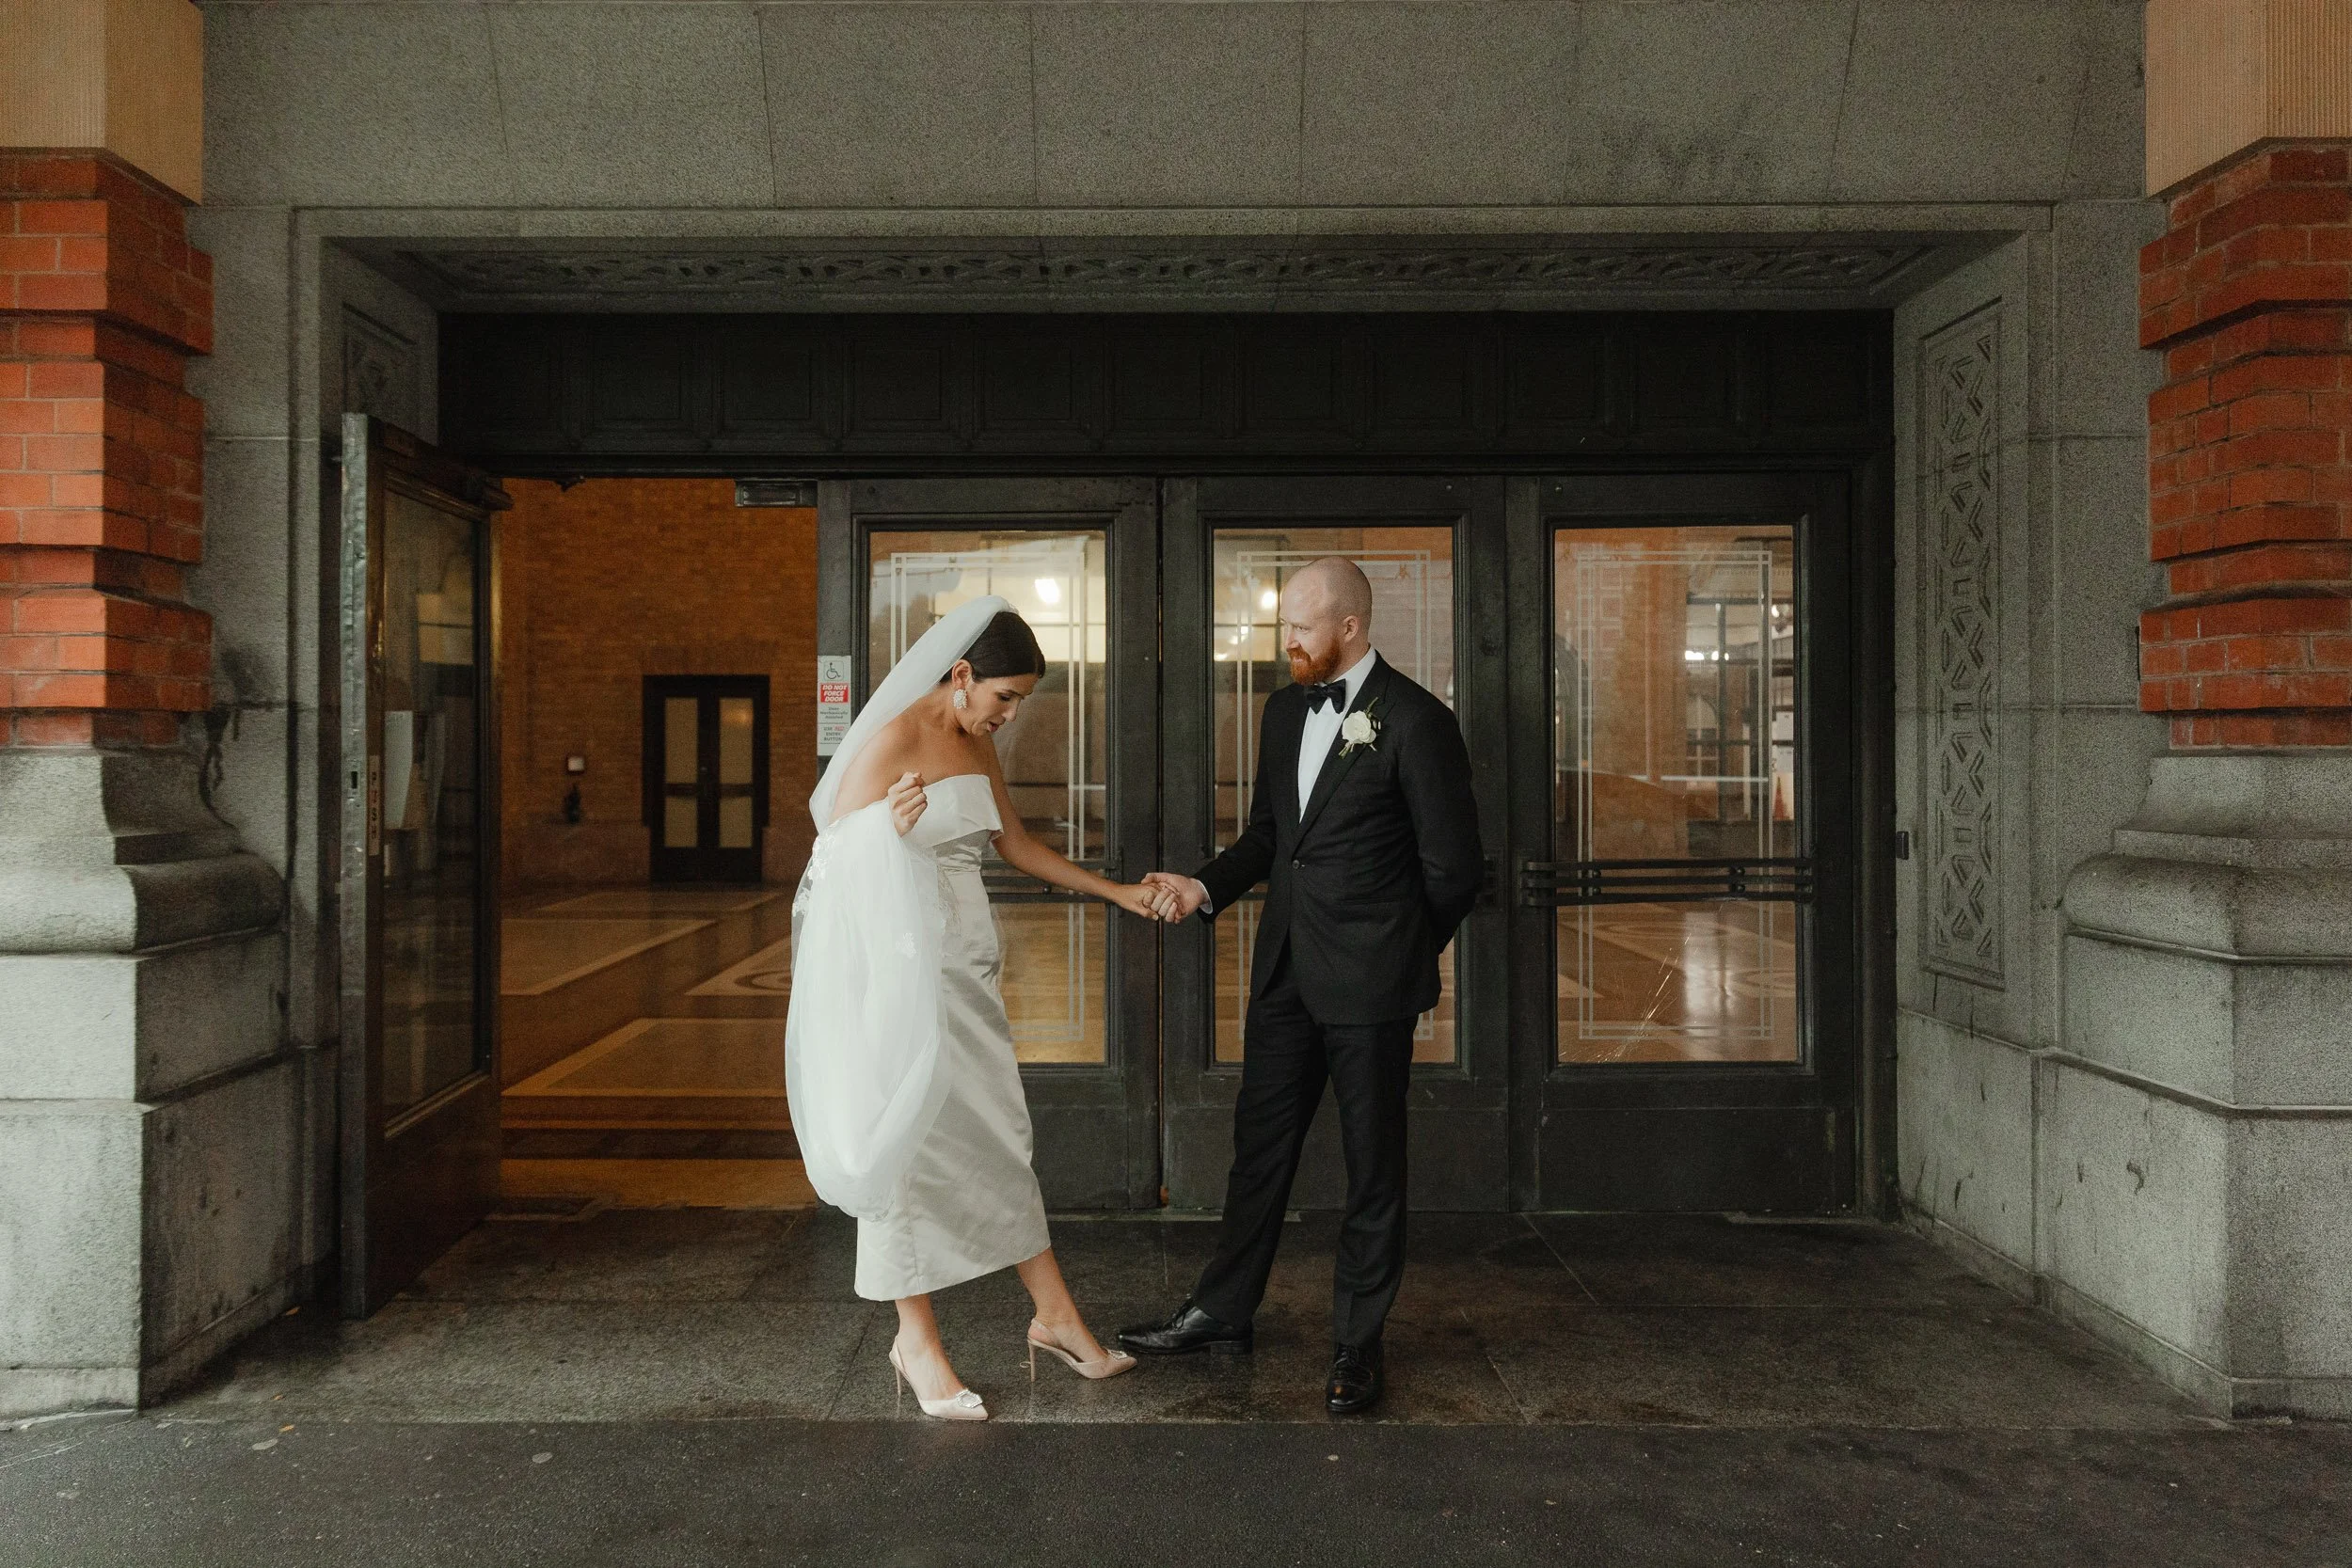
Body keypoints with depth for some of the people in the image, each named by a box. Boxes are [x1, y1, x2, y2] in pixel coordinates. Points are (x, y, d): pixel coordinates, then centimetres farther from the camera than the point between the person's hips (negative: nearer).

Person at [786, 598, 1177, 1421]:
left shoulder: (977, 743, 10)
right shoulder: (893, 740, -14)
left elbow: (1015, 844, 20)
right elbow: (833, 856, -13)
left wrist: (1117, 892, 19)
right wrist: (888, 825, -32)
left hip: (964, 966, 8)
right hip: (900, 965, -8)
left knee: (999, 1132, 12)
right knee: (908, 1142, 1)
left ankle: (1054, 1315, 22)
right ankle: (917, 1341, 16)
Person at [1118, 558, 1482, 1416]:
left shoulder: (1415, 721, -12)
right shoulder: (1284, 711, 10)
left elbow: (1452, 868, -7)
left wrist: (1397, 959, 2)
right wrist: (1206, 887, 3)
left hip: (1368, 986, -6)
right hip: (1286, 973, 6)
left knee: (1372, 1163, 8)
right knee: (1259, 1144, 14)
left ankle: (1358, 1342, 21)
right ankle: (1222, 1312, 28)